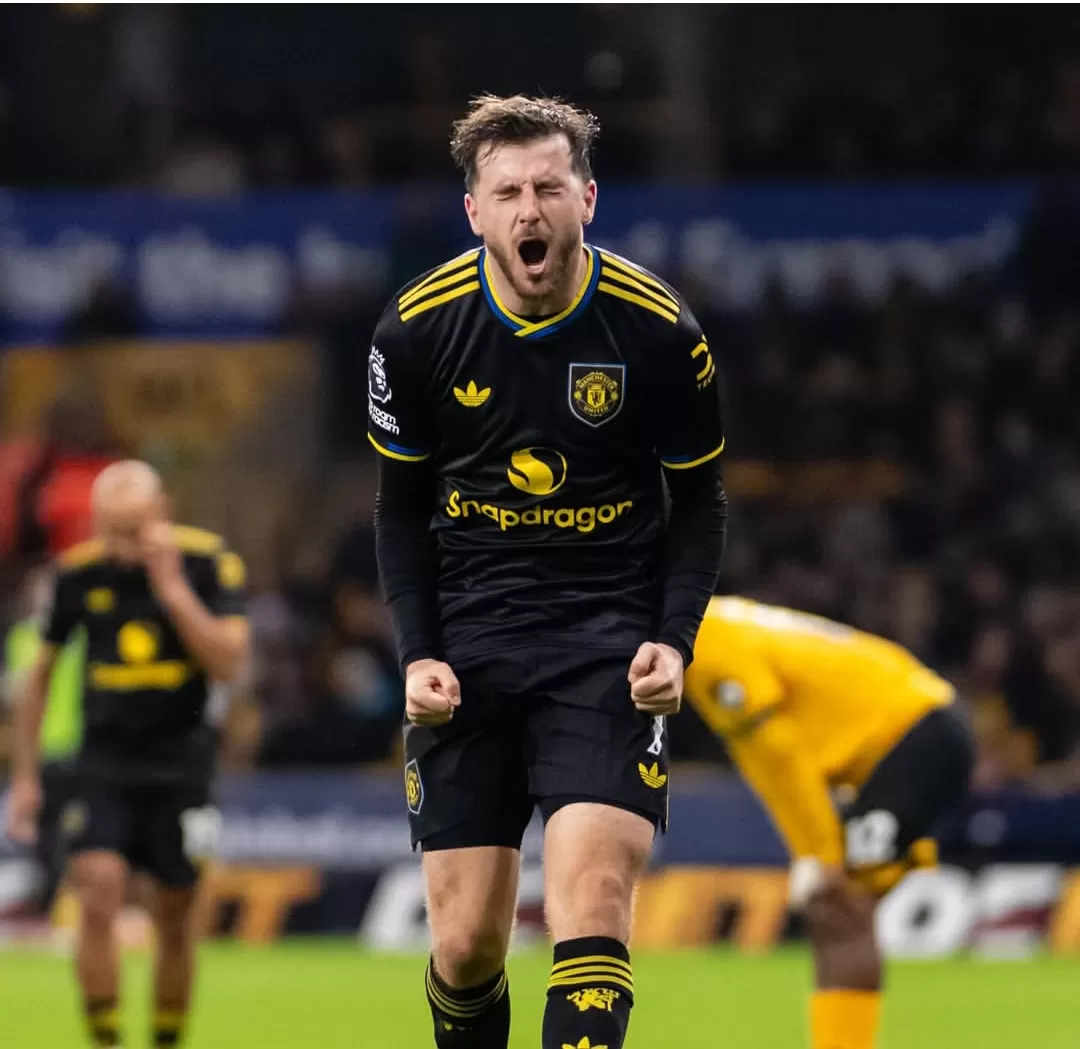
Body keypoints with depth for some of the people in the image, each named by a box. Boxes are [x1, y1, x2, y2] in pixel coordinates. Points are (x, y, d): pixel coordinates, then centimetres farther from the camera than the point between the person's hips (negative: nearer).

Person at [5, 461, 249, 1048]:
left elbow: (228, 663, -18)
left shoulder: (209, 564, -9)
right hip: (104, 765, 0)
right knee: (98, 900, -17)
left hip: (180, 763, 0)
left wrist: (172, 586, -24)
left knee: (174, 919, 5)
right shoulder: (79, 572, -4)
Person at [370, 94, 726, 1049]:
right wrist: (418, 655, -4)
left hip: (609, 637, -2)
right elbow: (402, 508, 9)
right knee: (467, 942, 0)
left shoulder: (659, 329, -8)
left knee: (592, 901, -20)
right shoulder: (418, 328, -5)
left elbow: (698, 502, 5)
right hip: (468, 638, 2)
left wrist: (675, 640, -9)